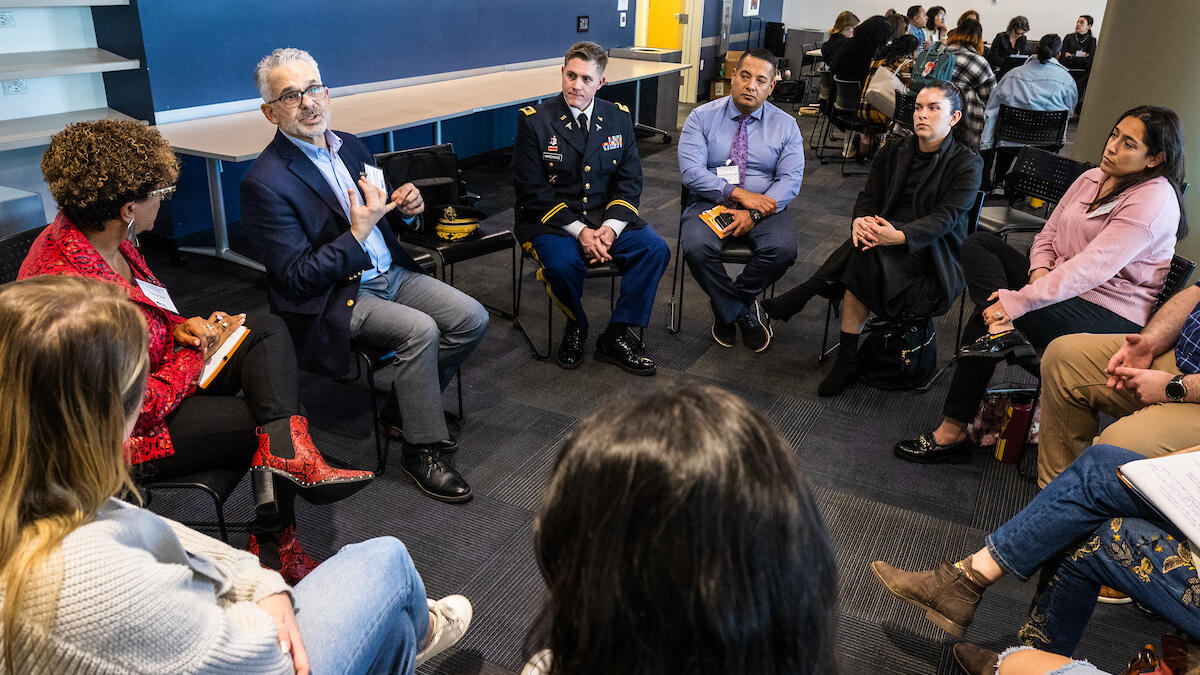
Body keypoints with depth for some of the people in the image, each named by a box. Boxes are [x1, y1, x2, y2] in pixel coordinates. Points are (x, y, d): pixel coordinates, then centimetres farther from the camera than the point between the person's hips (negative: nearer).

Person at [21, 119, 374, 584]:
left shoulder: (100, 236, -4)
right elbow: (136, 406, -29)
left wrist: (180, 328, -3)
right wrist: (197, 353, -14)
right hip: (123, 438, -9)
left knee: (269, 330, -5)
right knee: (266, 423, -8)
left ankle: (287, 456, -19)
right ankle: (273, 540, 11)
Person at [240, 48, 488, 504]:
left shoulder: (350, 146, 8)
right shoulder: (265, 183, -16)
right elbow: (297, 277, -18)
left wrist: (406, 207, -5)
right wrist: (357, 234, -26)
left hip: (390, 273, 8)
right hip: (332, 299, -8)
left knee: (472, 319, -7)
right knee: (420, 330, -28)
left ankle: (402, 410, 11)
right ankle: (423, 449, -10)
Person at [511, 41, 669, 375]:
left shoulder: (619, 118, 6)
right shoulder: (533, 120, -5)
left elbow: (629, 180, 5)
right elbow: (533, 190, -10)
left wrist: (610, 227, -14)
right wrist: (579, 230, -19)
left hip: (607, 218, 4)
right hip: (551, 221, -3)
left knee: (655, 249, -19)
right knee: (562, 264, -34)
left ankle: (616, 336, -5)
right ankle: (576, 326, 1)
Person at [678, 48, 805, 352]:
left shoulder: (785, 125, 5)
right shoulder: (702, 117, 0)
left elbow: (791, 179, -4)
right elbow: (691, 171, -11)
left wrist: (754, 214, -20)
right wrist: (738, 193, -21)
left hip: (762, 207, 1)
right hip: (710, 204, -1)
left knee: (783, 249, -30)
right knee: (697, 247, -33)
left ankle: (726, 304, -5)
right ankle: (743, 312, -8)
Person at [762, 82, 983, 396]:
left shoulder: (967, 163, -2)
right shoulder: (893, 152, 13)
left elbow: (945, 217, -14)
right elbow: (868, 197, 5)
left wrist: (900, 236, -34)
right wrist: (859, 221, -21)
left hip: (932, 252, -4)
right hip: (886, 236, 4)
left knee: (867, 254, -33)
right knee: (865, 247, -32)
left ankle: (799, 298, -20)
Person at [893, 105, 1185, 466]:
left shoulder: (1153, 202, -17)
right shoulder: (1091, 179, 9)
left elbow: (1090, 269, -27)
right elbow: (1048, 236, 12)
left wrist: (1018, 301, -32)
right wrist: (1039, 271, -11)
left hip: (1112, 314, -9)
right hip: (1062, 283, 9)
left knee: (985, 320, -25)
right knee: (978, 243, -5)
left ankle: (953, 432, -16)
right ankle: (1001, 328, -26)